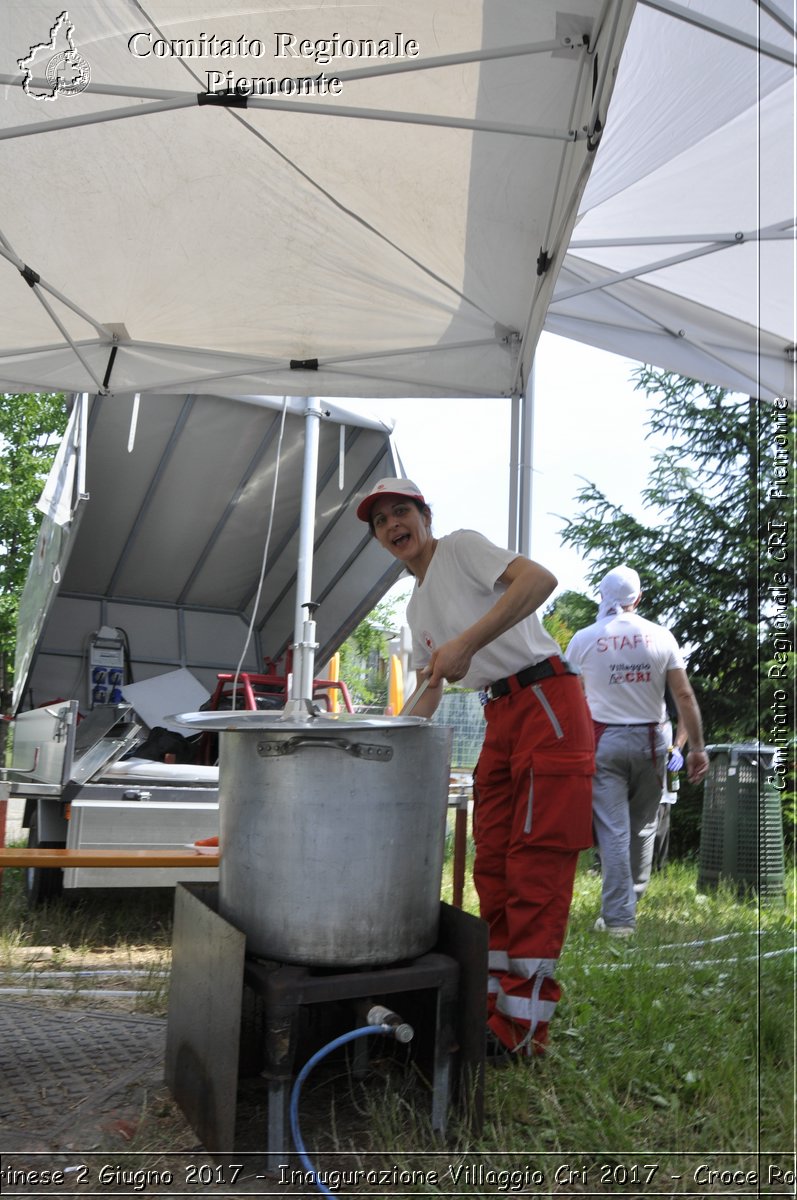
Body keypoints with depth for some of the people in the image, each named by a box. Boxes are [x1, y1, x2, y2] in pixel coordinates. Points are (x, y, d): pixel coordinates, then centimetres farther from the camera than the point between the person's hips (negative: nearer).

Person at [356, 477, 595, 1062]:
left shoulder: (461, 547, -6)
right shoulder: (417, 606, 18)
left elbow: (540, 578, -24)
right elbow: (429, 691, 24)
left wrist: (466, 643, -29)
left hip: (546, 701, -9)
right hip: (500, 714, 9)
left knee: (535, 864, -8)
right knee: (493, 864, 8)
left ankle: (521, 1029, -2)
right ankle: (498, 1006, 19)